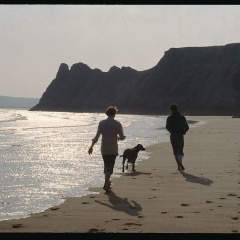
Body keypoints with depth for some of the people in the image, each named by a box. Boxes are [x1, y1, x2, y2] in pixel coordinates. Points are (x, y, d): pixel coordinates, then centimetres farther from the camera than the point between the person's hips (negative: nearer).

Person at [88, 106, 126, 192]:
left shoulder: (102, 123, -1)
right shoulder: (117, 124, -6)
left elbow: (97, 136, -6)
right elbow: (122, 137, -1)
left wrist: (91, 146, -1)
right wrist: (118, 138, 22)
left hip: (104, 148, 3)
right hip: (113, 148, -3)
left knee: (106, 165, 18)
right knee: (110, 166, -3)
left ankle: (107, 182, 31)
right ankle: (106, 184, -17)